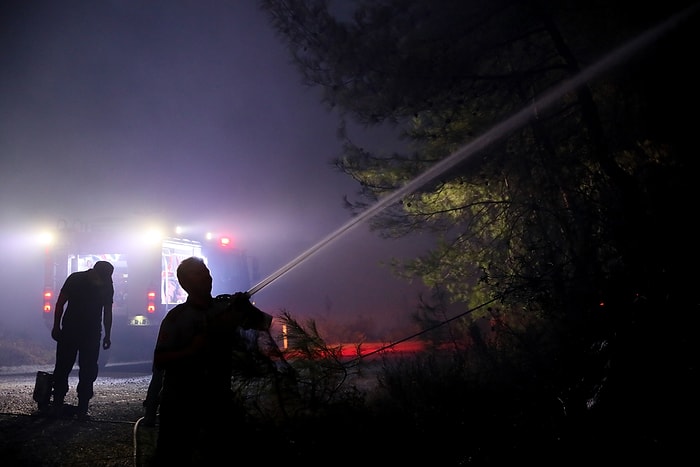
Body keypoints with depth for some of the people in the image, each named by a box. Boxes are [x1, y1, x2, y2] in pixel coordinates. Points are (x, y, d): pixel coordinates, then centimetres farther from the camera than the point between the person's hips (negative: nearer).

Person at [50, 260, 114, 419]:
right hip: (69, 331, -1)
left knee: (88, 372, -3)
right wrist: (56, 327, -3)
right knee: (62, 368, 0)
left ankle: (82, 408, 2)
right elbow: (60, 303, -1)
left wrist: (107, 335, 7)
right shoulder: (75, 279, -10)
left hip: (92, 334, 2)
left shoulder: (107, 285, -3)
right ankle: (57, 405, 9)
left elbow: (107, 312, 7)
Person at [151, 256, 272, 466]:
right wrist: (191, 350, -21)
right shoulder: (176, 317, -5)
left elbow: (266, 323, -2)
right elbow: (159, 361, -8)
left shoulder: (228, 306, 2)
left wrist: (246, 308, -19)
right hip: (179, 401, -2)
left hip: (218, 399, 3)